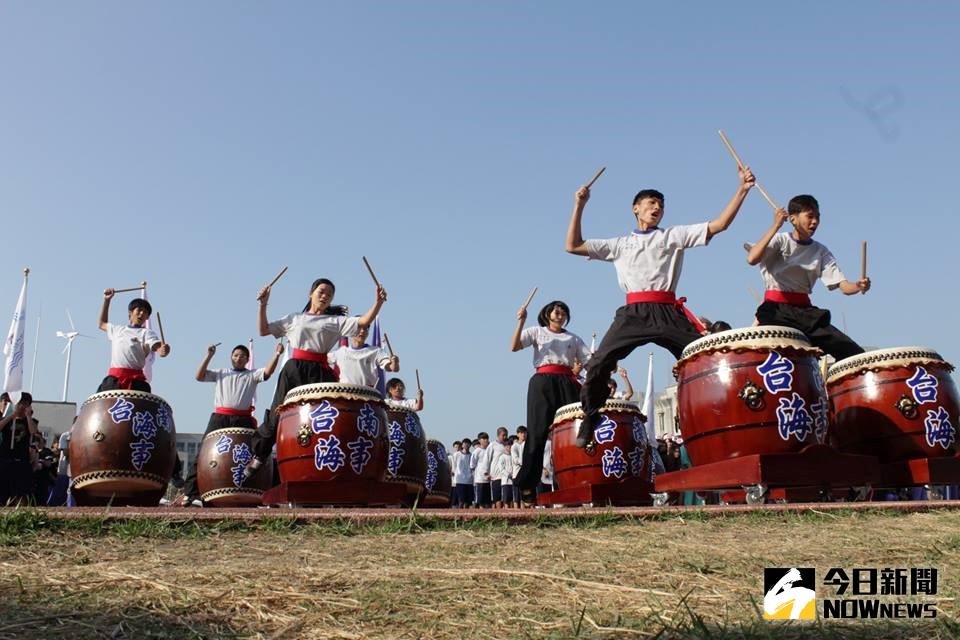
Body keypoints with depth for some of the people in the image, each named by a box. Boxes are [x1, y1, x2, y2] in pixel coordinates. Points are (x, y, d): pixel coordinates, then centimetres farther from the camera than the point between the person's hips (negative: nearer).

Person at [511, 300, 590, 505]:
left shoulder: (573, 338, 23)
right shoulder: (537, 332, 16)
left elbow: (589, 361, 12)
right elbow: (514, 346, 0)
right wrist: (521, 321, -10)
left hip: (567, 384, 3)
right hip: (543, 382, -3)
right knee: (538, 431, -9)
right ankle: (527, 486, -8)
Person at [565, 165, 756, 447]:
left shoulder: (675, 235, 19)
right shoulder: (620, 244, 22)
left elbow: (718, 224, 9)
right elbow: (573, 246, 18)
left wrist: (742, 189, -1)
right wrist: (579, 206, 13)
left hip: (668, 312, 0)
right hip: (633, 313, 0)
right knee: (598, 363, -13)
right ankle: (590, 418, 4)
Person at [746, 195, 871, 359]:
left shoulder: (821, 252, 10)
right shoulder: (780, 241, 0)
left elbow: (843, 285, 2)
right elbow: (752, 259, -21)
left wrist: (858, 286, -22)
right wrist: (775, 226, -20)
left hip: (805, 311, 5)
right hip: (776, 309, -4)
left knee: (855, 354, -6)